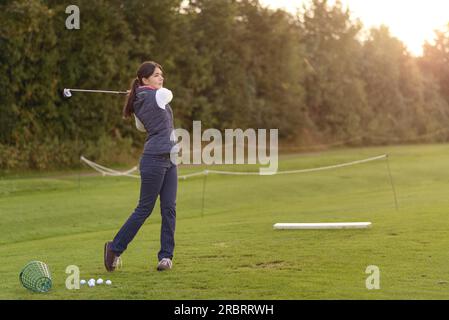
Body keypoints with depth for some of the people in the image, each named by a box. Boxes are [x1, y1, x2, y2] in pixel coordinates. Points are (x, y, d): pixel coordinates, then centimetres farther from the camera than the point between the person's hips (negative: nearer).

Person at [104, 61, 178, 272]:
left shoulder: (139, 103, 11)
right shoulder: (160, 95, -12)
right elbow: (168, 93, 11)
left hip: (168, 159, 8)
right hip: (155, 158, -8)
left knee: (169, 208, 4)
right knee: (144, 208, -1)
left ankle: (166, 255, 4)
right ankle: (115, 248, 8)